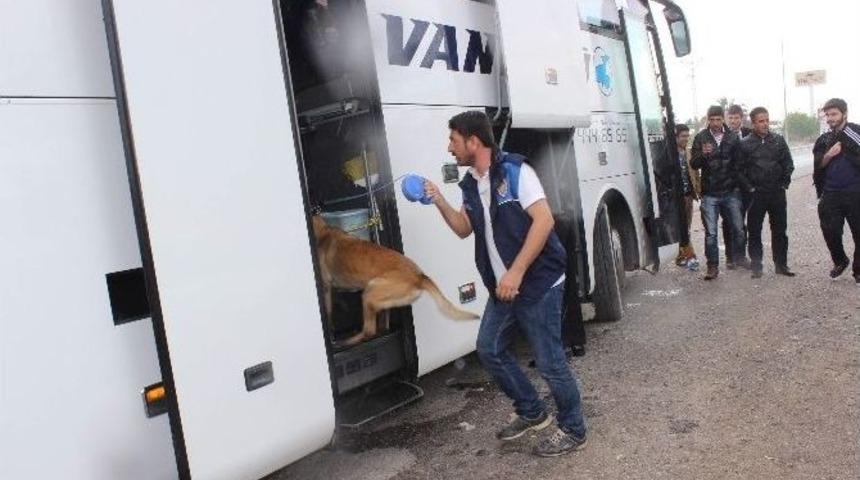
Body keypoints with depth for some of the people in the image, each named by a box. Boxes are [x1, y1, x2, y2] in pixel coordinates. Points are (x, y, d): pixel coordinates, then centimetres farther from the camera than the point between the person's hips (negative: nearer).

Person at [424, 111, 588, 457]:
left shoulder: (514, 171, -14)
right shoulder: (471, 184, 9)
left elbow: (544, 221, -20)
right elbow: (464, 228, 19)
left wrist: (516, 272, -25)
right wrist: (440, 202, 2)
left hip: (539, 284, -8)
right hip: (504, 287, 9)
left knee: (549, 361, 0)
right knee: (490, 350, 14)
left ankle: (573, 430, 20)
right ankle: (531, 413, 31)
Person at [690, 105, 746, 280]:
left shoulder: (733, 138, 4)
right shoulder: (701, 138, 0)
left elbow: (739, 161, 10)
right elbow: (693, 164, -4)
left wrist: (737, 182, 1)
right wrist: (702, 154, -24)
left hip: (731, 192, 2)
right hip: (710, 193, -2)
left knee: (738, 229, 10)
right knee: (710, 233, 0)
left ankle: (739, 259, 29)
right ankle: (713, 266, 8)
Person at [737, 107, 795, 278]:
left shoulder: (779, 140, 4)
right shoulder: (745, 144, -3)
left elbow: (788, 164, 6)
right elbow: (739, 169, -3)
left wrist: (784, 184, 0)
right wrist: (749, 188, -7)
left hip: (777, 193, 2)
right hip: (756, 194, -2)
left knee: (780, 230, 9)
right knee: (754, 231, 2)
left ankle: (781, 264, 19)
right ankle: (756, 267, 10)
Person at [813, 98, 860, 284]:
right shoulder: (824, 140, 13)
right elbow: (818, 165, 5)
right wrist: (829, 155, -9)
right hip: (831, 194, 3)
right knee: (830, 231, 2)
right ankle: (840, 261, 27)